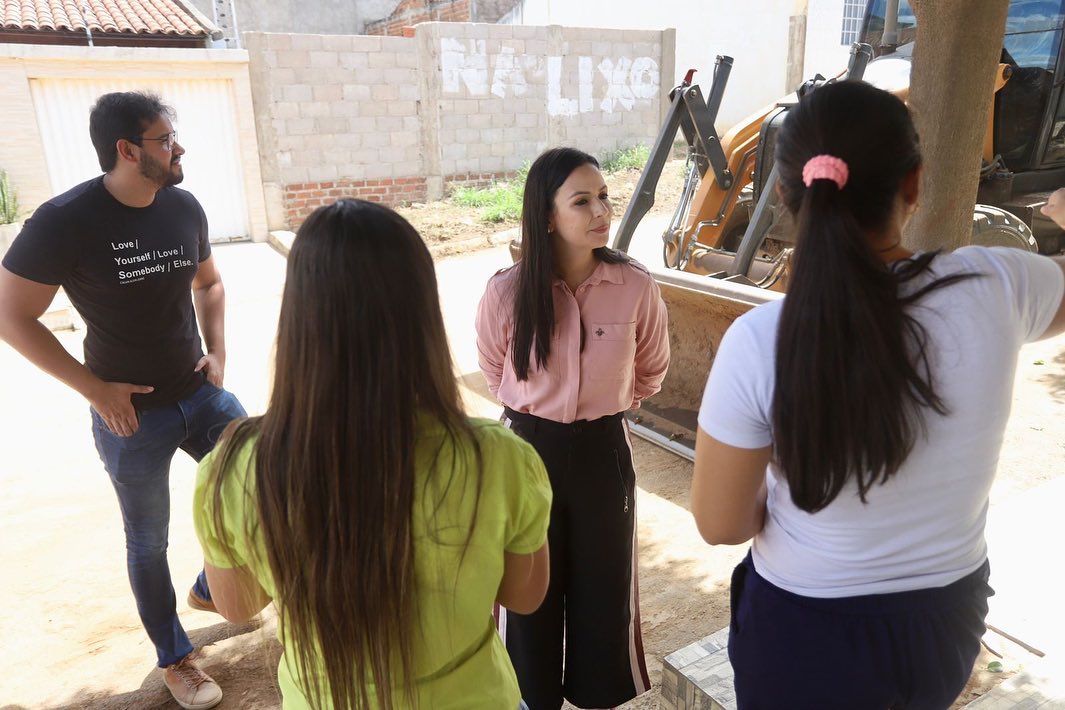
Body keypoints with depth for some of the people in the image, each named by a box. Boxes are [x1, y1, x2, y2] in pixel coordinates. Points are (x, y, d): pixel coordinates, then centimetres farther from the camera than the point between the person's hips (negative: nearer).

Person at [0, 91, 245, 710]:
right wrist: (94, 388, -14)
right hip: (132, 414, -5)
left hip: (202, 393, 5)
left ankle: (211, 589, 39)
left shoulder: (184, 208, -3)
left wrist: (218, 350, 0)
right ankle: (175, 659, 34)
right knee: (149, 542, 12)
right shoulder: (64, 221, -17)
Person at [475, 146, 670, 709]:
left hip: (603, 451, 1)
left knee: (604, 586, 15)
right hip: (529, 448, -1)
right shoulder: (507, 291, -16)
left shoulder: (635, 286, -13)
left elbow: (650, 371, 8)